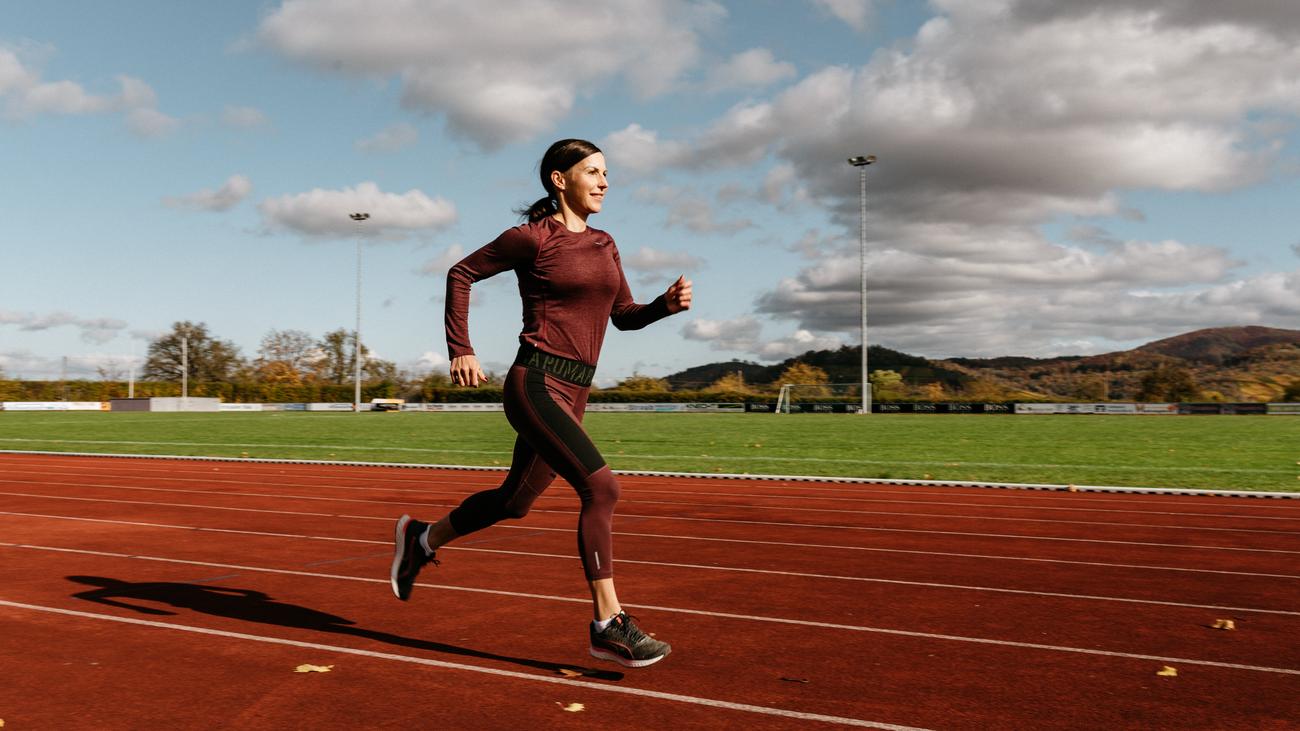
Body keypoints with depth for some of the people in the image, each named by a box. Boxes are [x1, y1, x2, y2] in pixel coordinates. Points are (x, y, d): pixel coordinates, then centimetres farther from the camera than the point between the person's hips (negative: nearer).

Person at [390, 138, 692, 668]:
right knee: (601, 487, -20)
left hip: (572, 395, 8)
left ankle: (421, 540, 42)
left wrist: (669, 303, -1)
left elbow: (624, 316, 18)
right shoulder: (532, 237, -5)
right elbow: (461, 274, 5)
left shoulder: (604, 245, 14)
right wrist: (460, 351, 0)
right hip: (535, 386, -8)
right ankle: (607, 624, -11)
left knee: (514, 501, 18)